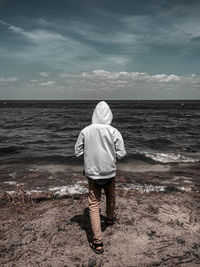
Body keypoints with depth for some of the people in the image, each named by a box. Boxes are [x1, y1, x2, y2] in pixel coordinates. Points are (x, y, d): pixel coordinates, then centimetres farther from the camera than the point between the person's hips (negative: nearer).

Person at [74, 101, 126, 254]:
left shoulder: (85, 131, -9)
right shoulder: (114, 132, -12)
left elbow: (78, 152, -3)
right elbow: (121, 154, -11)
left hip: (92, 173, 0)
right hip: (109, 172, 0)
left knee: (94, 205, 6)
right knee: (111, 197, 27)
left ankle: (98, 242, 6)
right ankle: (110, 218, 53)